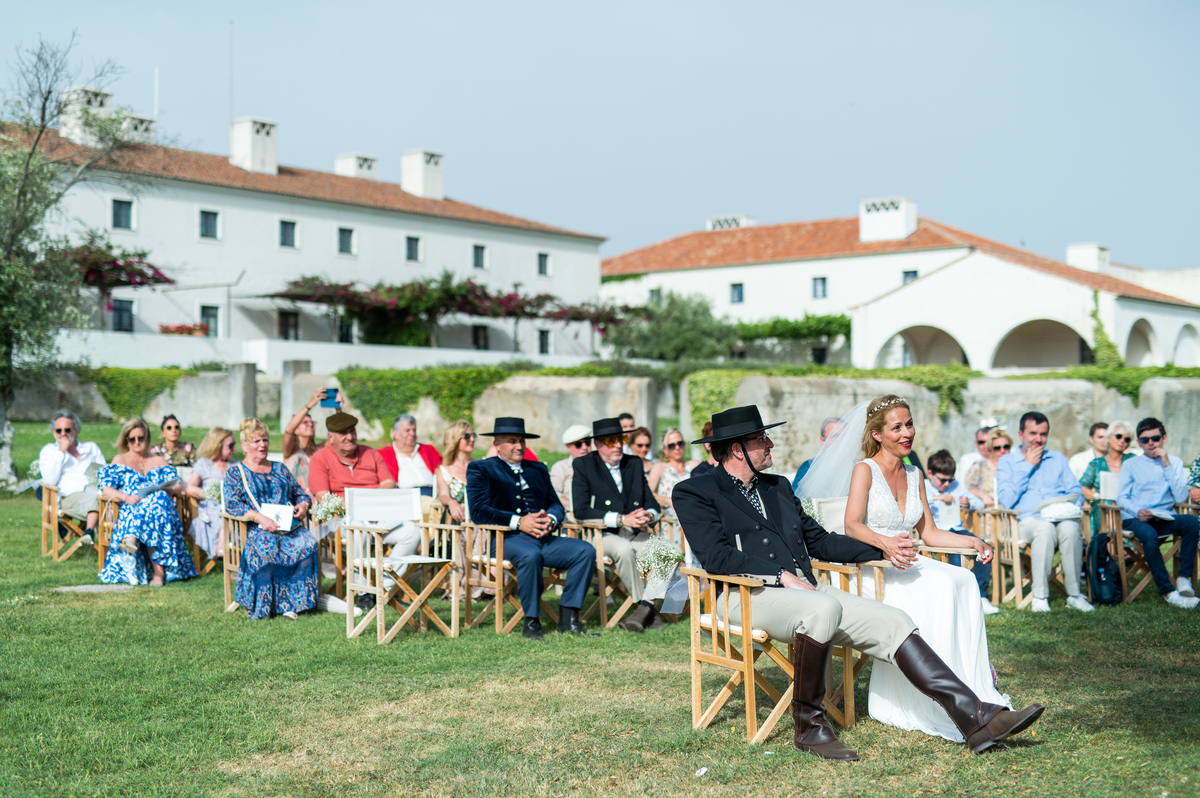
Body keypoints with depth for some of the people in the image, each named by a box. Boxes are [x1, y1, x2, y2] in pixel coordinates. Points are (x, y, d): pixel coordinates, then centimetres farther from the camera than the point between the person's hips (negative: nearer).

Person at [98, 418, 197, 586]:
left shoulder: (160, 462, 27)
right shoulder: (120, 461, 22)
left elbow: (178, 487, 16)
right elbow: (105, 490, 7)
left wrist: (163, 490, -8)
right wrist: (126, 497, -13)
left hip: (161, 504, 2)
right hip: (130, 510, -2)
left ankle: (131, 539, -58)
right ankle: (159, 570, -49)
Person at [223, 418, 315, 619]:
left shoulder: (280, 469, 25)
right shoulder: (235, 472, 11)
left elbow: (300, 494, 24)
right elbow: (232, 505, -3)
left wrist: (302, 506, -2)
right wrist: (259, 517, -18)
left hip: (289, 526, 4)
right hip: (255, 528, -3)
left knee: (307, 544, -30)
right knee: (266, 547, -39)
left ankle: (291, 601, -24)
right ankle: (261, 605, -29)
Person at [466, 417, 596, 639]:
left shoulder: (538, 469, 25)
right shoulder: (480, 469, 7)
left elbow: (556, 504, 19)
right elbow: (478, 511, -7)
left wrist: (550, 519, -6)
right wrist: (518, 522, -16)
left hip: (544, 537, 5)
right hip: (505, 538, -5)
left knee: (586, 550, -19)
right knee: (530, 554, -38)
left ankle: (568, 617, -15)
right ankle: (531, 621, -22)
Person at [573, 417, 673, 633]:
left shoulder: (634, 463, 15)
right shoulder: (584, 466, 0)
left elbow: (652, 502, 14)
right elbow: (581, 510, -11)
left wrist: (649, 515, -13)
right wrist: (621, 519, -19)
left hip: (635, 533, 4)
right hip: (602, 534, -4)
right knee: (624, 549, -36)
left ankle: (644, 607, -22)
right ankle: (648, 610, -22)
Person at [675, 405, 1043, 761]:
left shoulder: (778, 486, 25)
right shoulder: (695, 492, 2)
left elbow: (819, 541, 26)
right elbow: (716, 556, -12)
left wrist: (883, 549, 14)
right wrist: (782, 576, -17)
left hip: (804, 590, 7)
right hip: (748, 596, -7)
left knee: (892, 622, -11)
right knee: (823, 608, -36)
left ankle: (975, 717, -16)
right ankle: (808, 724, -20)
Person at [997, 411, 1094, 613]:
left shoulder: (1057, 458, 24)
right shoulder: (1007, 461, 13)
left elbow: (1077, 492, 16)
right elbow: (1006, 500, -4)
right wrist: (1028, 466, 0)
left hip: (1061, 516, 3)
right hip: (1027, 520, -2)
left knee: (1070, 528, -34)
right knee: (1045, 528, -38)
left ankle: (1074, 594, -25)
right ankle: (1040, 596, -29)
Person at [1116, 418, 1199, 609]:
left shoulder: (1175, 462, 14)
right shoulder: (1131, 465, 12)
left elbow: (1181, 497, 0)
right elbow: (1121, 498, 2)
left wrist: (1167, 465, -5)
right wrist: (1137, 511, -19)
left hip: (1164, 518, 2)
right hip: (1135, 519, -2)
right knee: (1148, 534, -37)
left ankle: (1184, 577, -22)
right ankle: (1168, 592, -34)